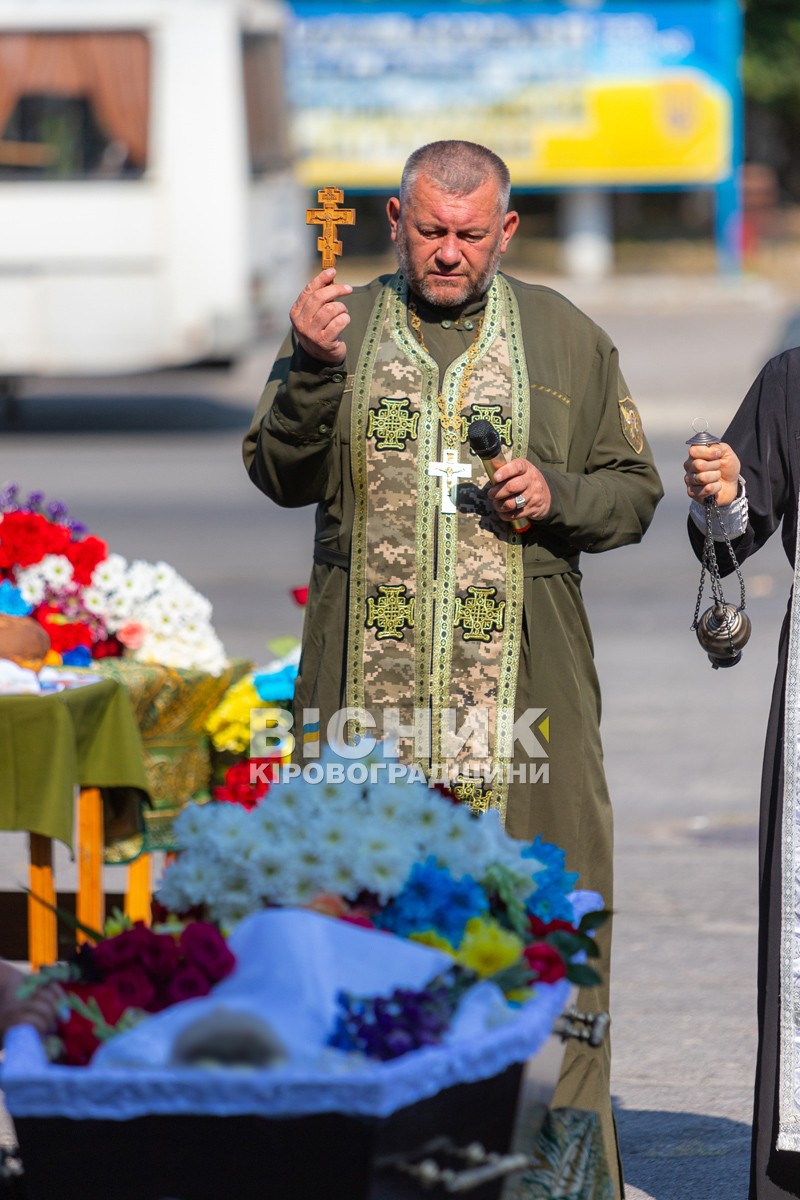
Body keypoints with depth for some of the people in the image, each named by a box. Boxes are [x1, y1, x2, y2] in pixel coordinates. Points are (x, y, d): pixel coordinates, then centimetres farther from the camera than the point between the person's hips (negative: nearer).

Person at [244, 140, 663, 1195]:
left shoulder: (566, 339, 10)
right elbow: (280, 475, 0)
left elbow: (633, 492, 13)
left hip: (525, 671, 0)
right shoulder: (343, 325, 9)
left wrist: (558, 497, -7)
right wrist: (310, 367, -15)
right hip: (371, 674, 0)